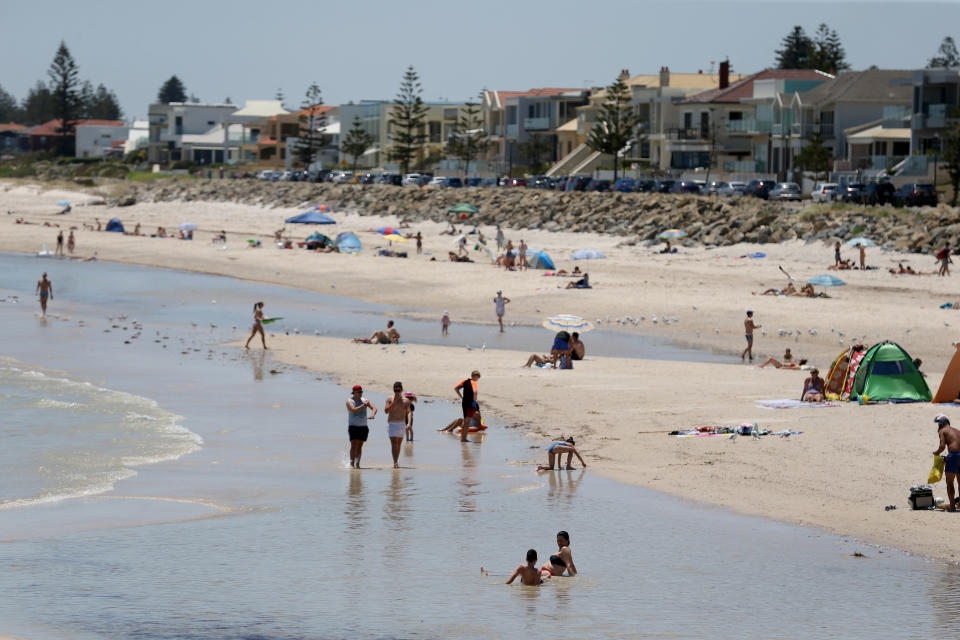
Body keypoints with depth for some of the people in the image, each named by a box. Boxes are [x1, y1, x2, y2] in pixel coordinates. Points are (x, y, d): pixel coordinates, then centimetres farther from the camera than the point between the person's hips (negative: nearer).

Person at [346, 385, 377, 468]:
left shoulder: (365, 400, 9)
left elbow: (374, 408, 1)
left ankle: (357, 464, 7)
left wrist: (373, 414, -19)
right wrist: (363, 406, -21)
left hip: (363, 427, 4)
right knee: (354, 445, -14)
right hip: (353, 426, -4)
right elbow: (354, 410, -21)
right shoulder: (350, 401, -4)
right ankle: (352, 464, -13)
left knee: (360, 446, 3)